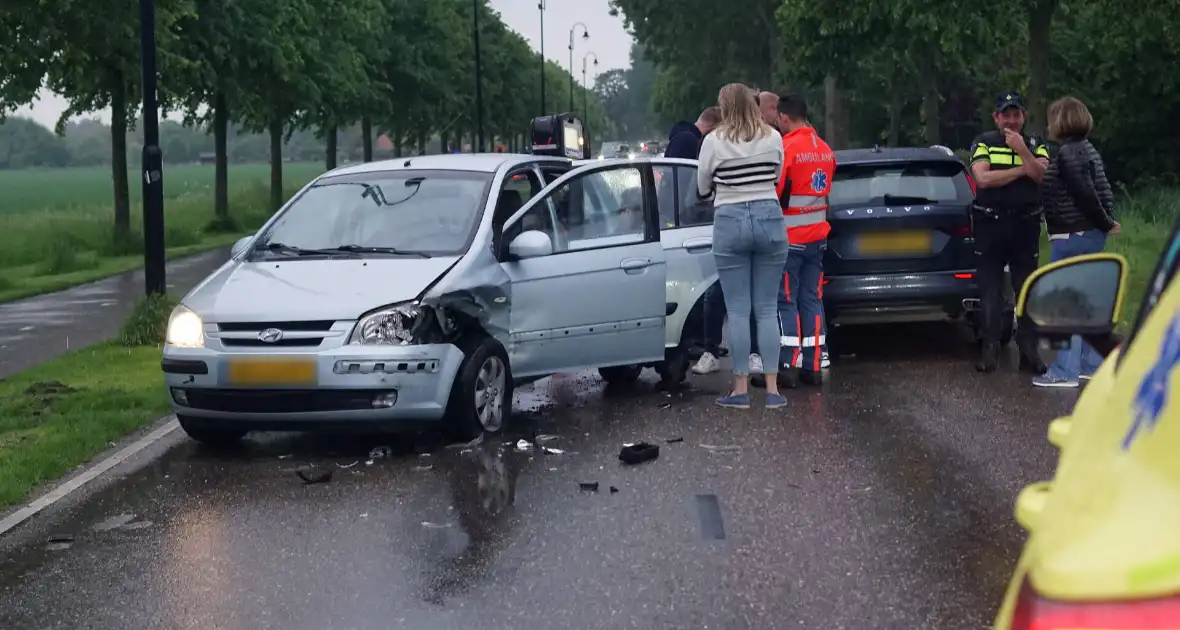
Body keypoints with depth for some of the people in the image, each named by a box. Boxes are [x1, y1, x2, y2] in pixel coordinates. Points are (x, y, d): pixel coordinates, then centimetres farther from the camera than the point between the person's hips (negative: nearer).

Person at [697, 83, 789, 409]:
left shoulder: (714, 141, -4)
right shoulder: (773, 138, 2)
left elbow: (702, 188, 6)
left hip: (731, 221, -2)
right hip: (769, 218, 2)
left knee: (738, 311, 2)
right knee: (767, 309, 7)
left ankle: (741, 389, 4)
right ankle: (772, 389, 5)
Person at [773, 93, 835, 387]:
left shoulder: (786, 149, -16)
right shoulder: (825, 150, 8)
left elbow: (775, 192, -15)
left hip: (790, 238, -7)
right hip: (818, 235, 7)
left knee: (786, 301, -2)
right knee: (812, 299, 10)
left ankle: (787, 366, -4)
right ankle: (814, 366, 10)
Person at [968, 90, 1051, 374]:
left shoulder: (1037, 145, 8)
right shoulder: (983, 143, 3)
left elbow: (1044, 177, -8)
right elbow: (983, 178, -13)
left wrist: (1022, 150, -15)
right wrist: (1022, 170, -12)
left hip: (1025, 225, 1)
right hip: (990, 225, -1)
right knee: (990, 291, 1)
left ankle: (1029, 351, 7)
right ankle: (989, 350, 5)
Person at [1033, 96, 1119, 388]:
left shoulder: (1067, 153, -17)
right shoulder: (1087, 150, 15)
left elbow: (1086, 194, -22)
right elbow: (1101, 191, 14)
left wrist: (1105, 223, -12)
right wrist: (1105, 223, 9)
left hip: (1072, 236, -10)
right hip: (1090, 234, 10)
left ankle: (1064, 371, -6)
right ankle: (1091, 364, 20)